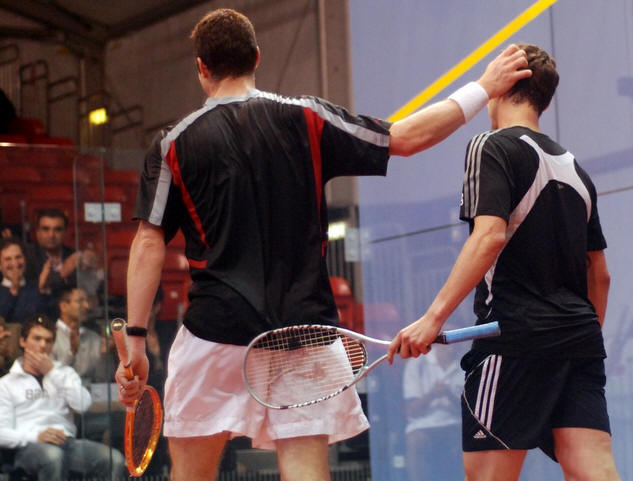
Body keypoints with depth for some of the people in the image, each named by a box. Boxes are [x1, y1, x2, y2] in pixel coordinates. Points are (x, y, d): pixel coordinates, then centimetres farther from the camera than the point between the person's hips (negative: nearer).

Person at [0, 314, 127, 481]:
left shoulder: (64, 373, 28)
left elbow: (83, 405, 6)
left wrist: (52, 372, 5)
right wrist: (36, 436, -17)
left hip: (67, 442, 4)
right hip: (30, 446, -3)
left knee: (116, 460, -27)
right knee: (53, 455, -42)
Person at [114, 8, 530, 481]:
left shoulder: (173, 145, 3)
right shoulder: (304, 117, 3)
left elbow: (149, 244, -1)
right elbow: (405, 138, 4)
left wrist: (135, 339, 1)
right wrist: (483, 89, 14)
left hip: (215, 331, 0)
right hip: (304, 327, 1)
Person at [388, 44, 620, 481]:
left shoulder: (493, 147, -2)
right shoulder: (574, 167, 21)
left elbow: (490, 235, -17)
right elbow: (600, 272, 22)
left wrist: (434, 317, -21)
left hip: (517, 335, -7)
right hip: (580, 339, 7)